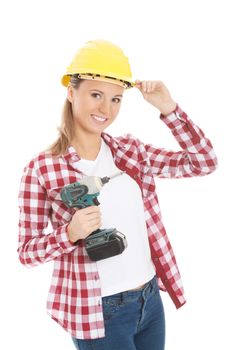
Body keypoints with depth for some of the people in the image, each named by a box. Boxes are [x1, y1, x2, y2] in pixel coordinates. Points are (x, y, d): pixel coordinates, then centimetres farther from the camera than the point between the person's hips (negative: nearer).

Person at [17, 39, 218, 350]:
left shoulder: (131, 150, 0)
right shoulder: (41, 169, -12)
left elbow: (204, 163, -2)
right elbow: (27, 252, -8)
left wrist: (168, 108, -10)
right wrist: (70, 232, -26)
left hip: (151, 300, 5)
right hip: (97, 313, -4)